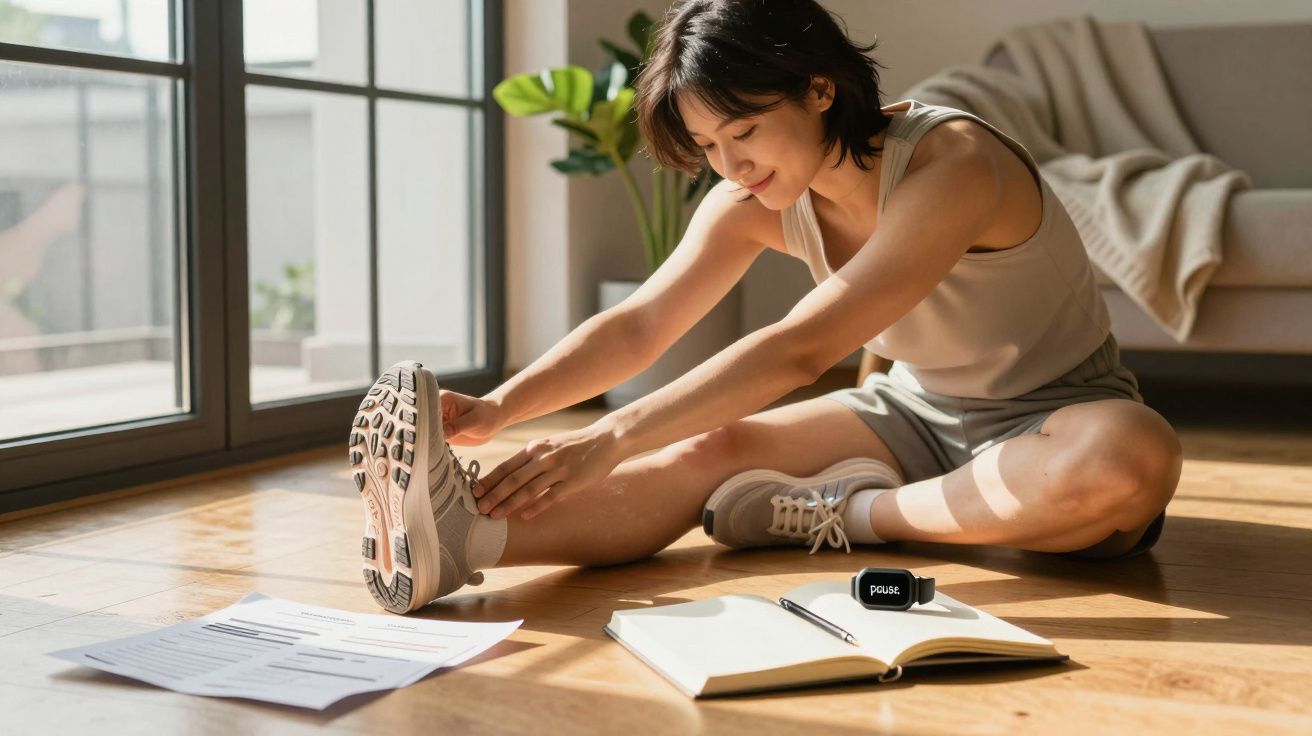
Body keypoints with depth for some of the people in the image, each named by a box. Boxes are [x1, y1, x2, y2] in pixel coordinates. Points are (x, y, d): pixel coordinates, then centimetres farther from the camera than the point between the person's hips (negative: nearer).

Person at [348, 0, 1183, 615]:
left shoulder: (952, 165, -29)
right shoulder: (756, 201, -7)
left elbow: (800, 349, -37)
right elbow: (640, 325, -12)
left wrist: (610, 440, -42)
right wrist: (499, 407, -28)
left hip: (1053, 417, -4)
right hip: (915, 414, 5)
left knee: (1133, 456, -40)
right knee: (710, 450, -21)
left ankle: (853, 513, -25)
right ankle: (460, 535, -41)